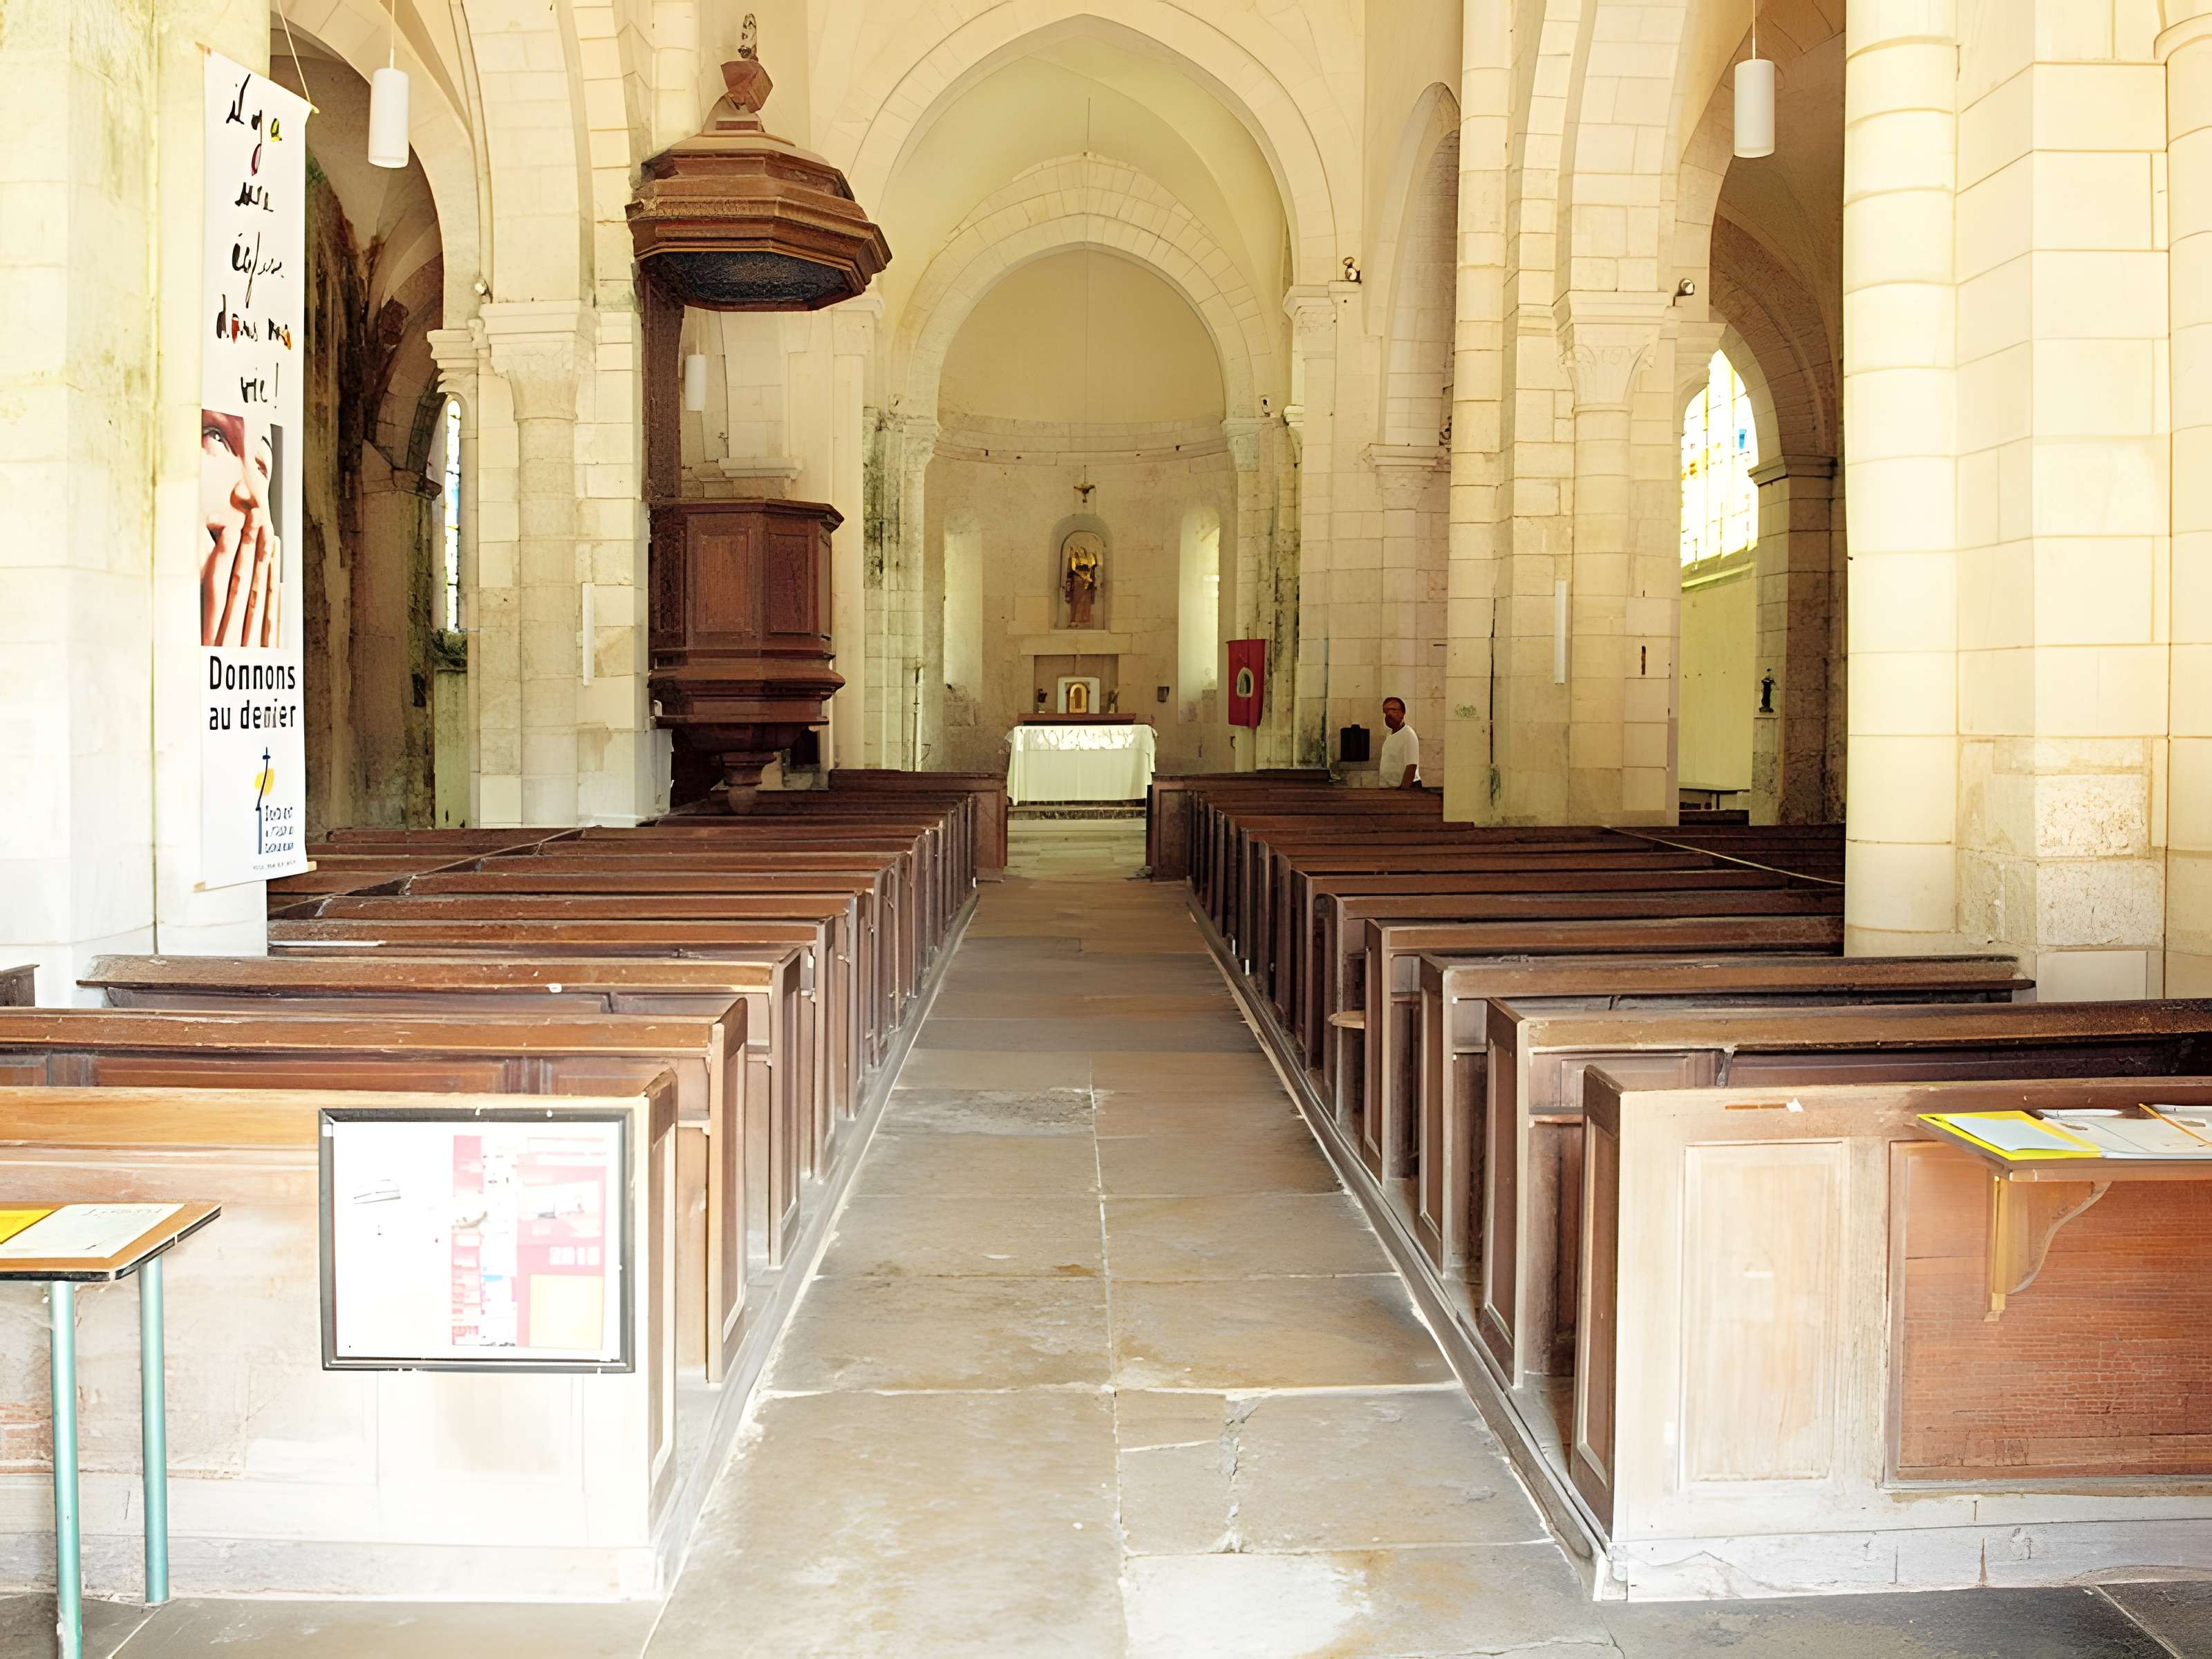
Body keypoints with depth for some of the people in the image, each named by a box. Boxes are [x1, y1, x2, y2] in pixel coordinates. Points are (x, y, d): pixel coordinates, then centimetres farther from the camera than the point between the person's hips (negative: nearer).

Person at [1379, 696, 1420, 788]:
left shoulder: (1409, 735, -14)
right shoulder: (1390, 736, 13)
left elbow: (1411, 767, -20)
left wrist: (1403, 790, -23)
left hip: (1408, 787, -8)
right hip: (1393, 787, 8)